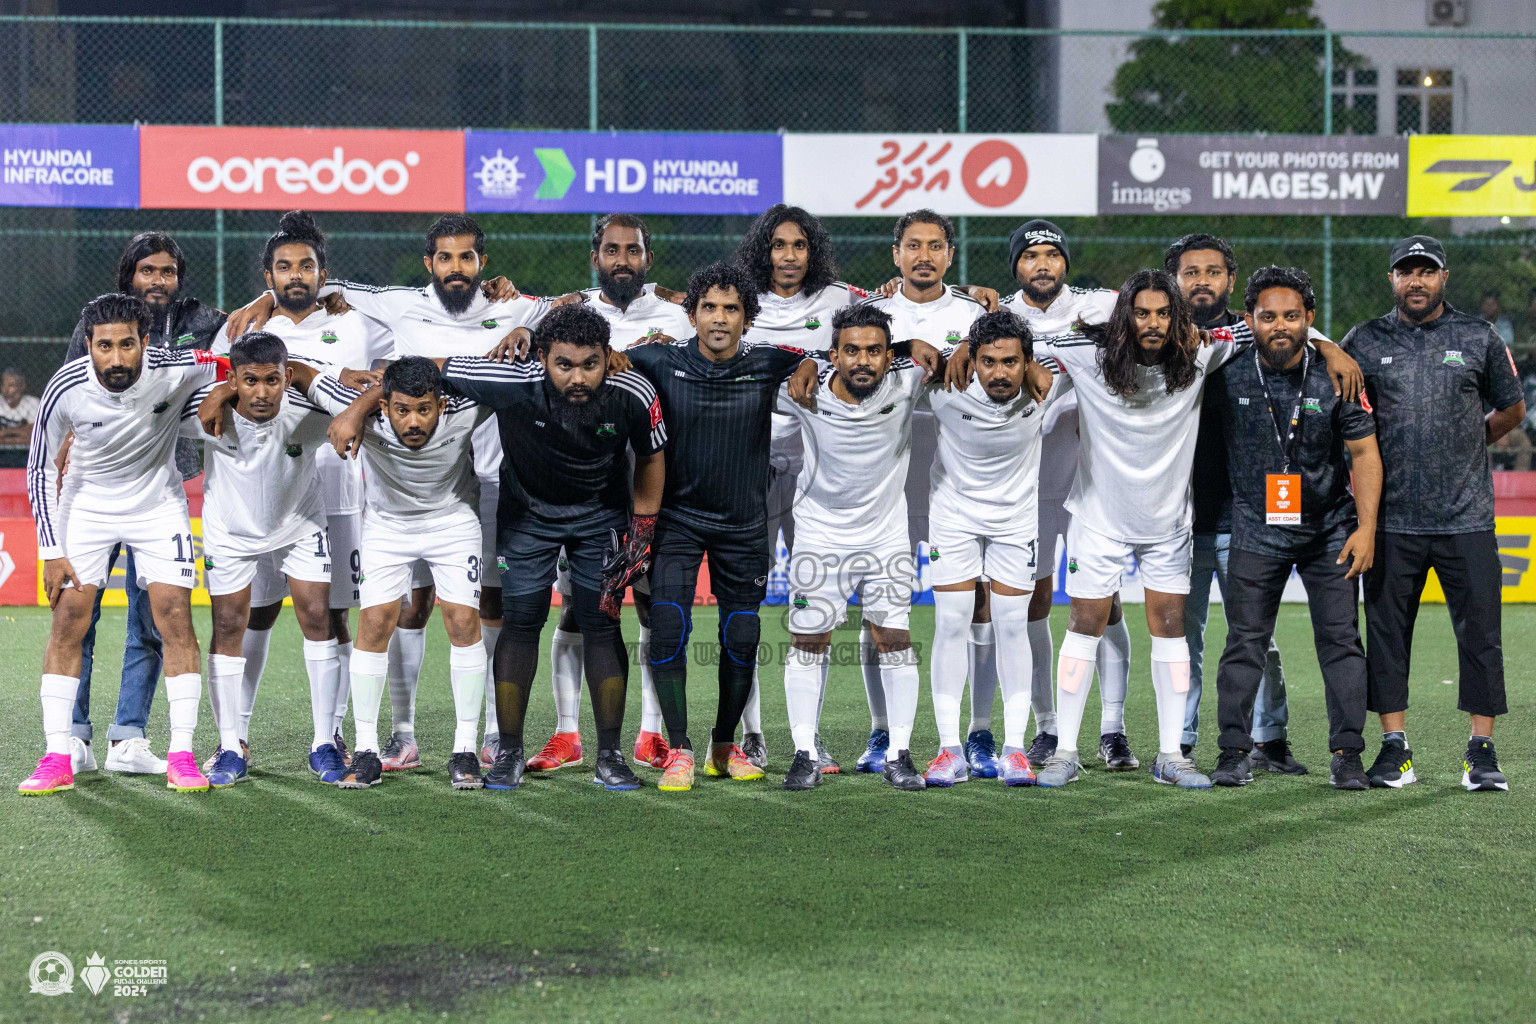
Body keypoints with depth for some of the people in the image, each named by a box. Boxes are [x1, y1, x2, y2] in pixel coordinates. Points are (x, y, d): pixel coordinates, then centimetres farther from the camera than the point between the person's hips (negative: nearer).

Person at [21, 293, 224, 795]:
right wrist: (51, 552, -11)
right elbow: (39, 469, -10)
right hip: (86, 504, 0)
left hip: (159, 504, 0)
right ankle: (57, 758, -3)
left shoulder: (174, 369, -25)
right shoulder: (66, 387, -23)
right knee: (68, 619, -7)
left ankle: (181, 755, -4)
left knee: (175, 617, -10)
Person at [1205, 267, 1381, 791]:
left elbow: (1364, 452, -5)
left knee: (1340, 640, -2)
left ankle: (1347, 754, 4)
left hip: (1329, 528, 0)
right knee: (1245, 642, -1)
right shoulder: (1229, 376, -8)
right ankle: (1234, 751, 6)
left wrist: (1366, 528, -9)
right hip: (1257, 527, 0)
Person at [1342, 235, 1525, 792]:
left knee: (1480, 632, -1)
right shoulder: (1364, 342, 6)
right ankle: (1394, 749, 11)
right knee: (1387, 632, 3)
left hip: (1466, 520, -1)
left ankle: (1482, 752, 6)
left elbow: (1511, 410, 18)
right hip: (1392, 520, 1)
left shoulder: (1478, 338, 6)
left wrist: (1464, 448, 14)